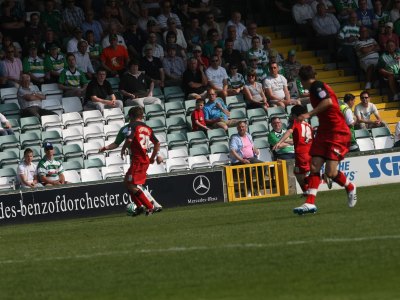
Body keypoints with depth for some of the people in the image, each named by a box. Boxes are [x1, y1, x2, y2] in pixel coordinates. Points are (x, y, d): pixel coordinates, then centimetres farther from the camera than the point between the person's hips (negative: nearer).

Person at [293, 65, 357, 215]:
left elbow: (328, 101, -28)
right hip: (324, 132, 9)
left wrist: (309, 114, -27)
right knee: (314, 166, -4)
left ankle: (350, 187, 15)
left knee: (330, 172, -13)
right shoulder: (315, 87, 16)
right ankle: (310, 203, -10)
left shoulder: (316, 86, -13)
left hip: (337, 133, -9)